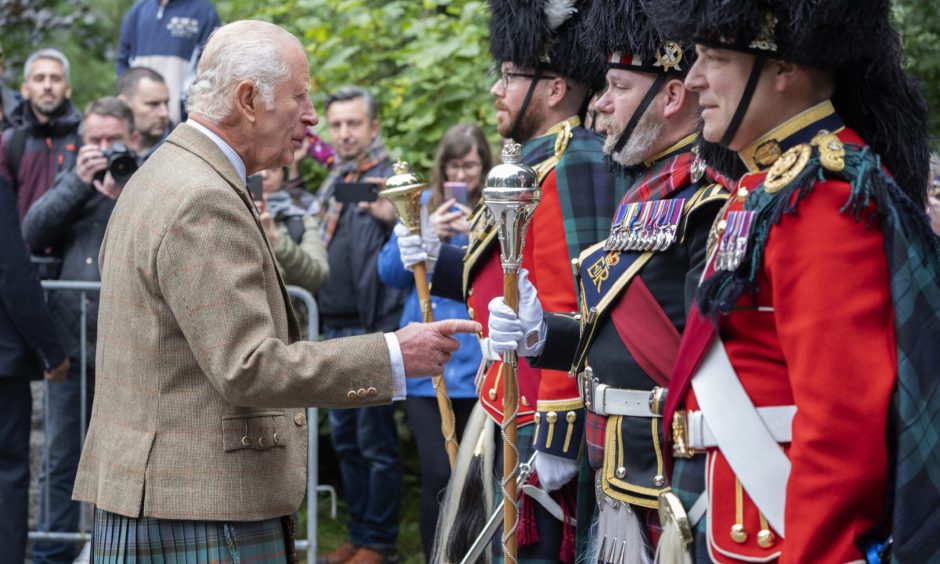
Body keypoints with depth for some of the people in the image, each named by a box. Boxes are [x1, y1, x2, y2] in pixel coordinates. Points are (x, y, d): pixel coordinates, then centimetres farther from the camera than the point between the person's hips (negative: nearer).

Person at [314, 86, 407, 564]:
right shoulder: (333, 183, 16)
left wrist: (392, 218, -32)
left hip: (371, 329, -8)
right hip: (334, 328, 8)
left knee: (375, 442, -3)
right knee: (345, 439, 13)